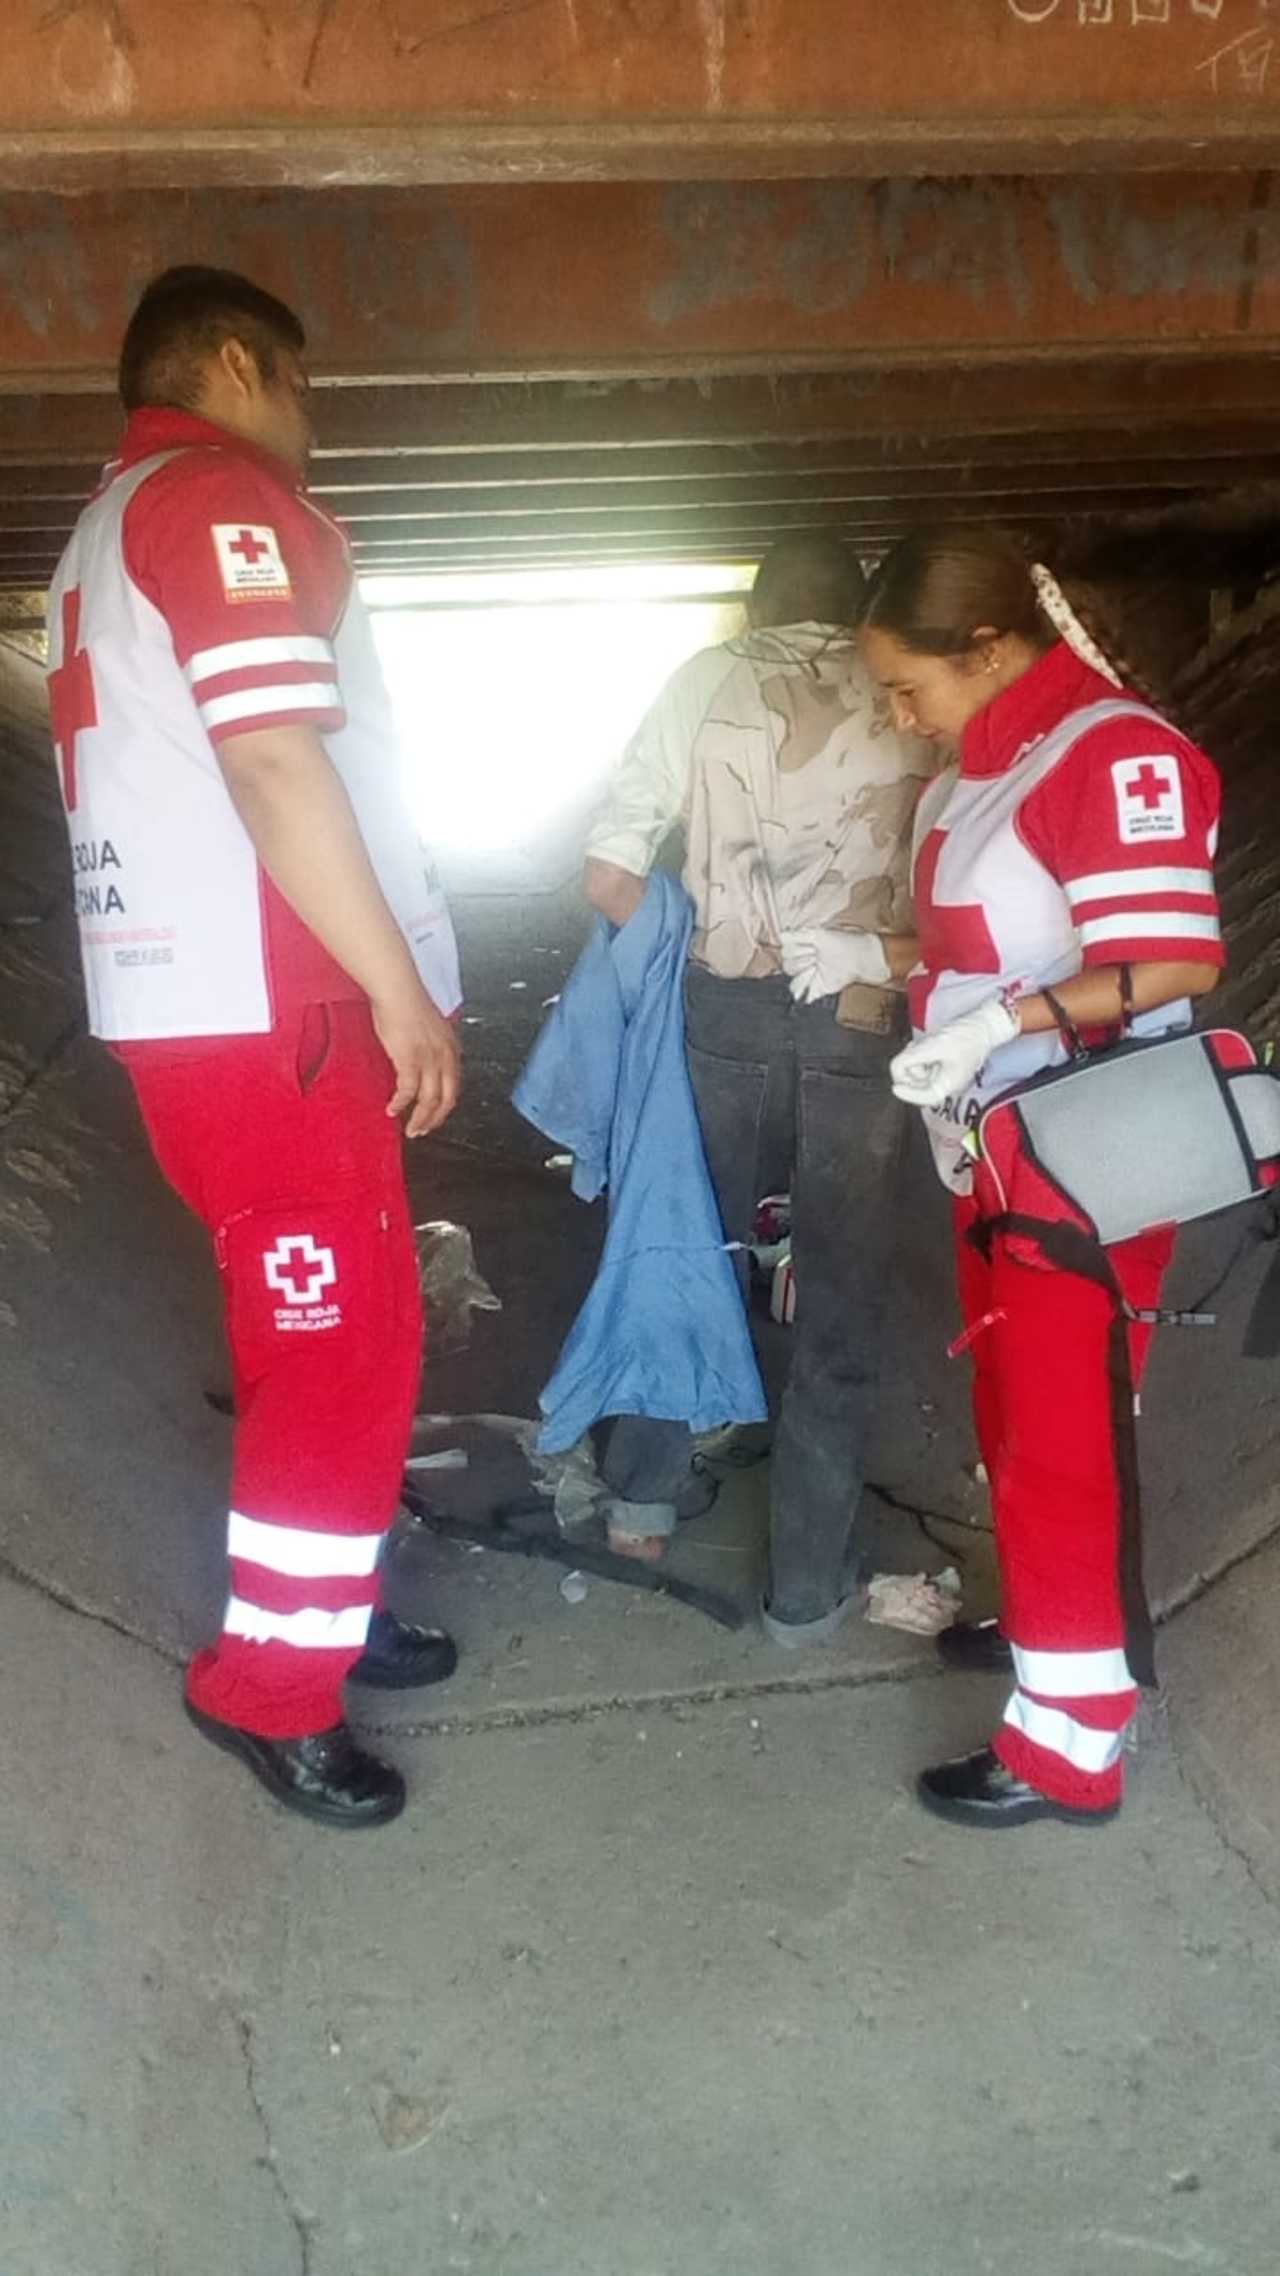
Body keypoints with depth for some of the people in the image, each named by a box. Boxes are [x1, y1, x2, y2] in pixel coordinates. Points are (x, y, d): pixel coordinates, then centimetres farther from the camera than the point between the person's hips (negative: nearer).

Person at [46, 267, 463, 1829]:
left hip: (185, 999, 10)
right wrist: (403, 991, -17)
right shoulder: (225, 499, -8)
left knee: (310, 1335, 17)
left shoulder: (110, 527, 23)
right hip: (259, 1010, -10)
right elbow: (277, 766, -20)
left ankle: (316, 1608, 30)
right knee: (347, 1344, -3)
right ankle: (269, 1682, 8)